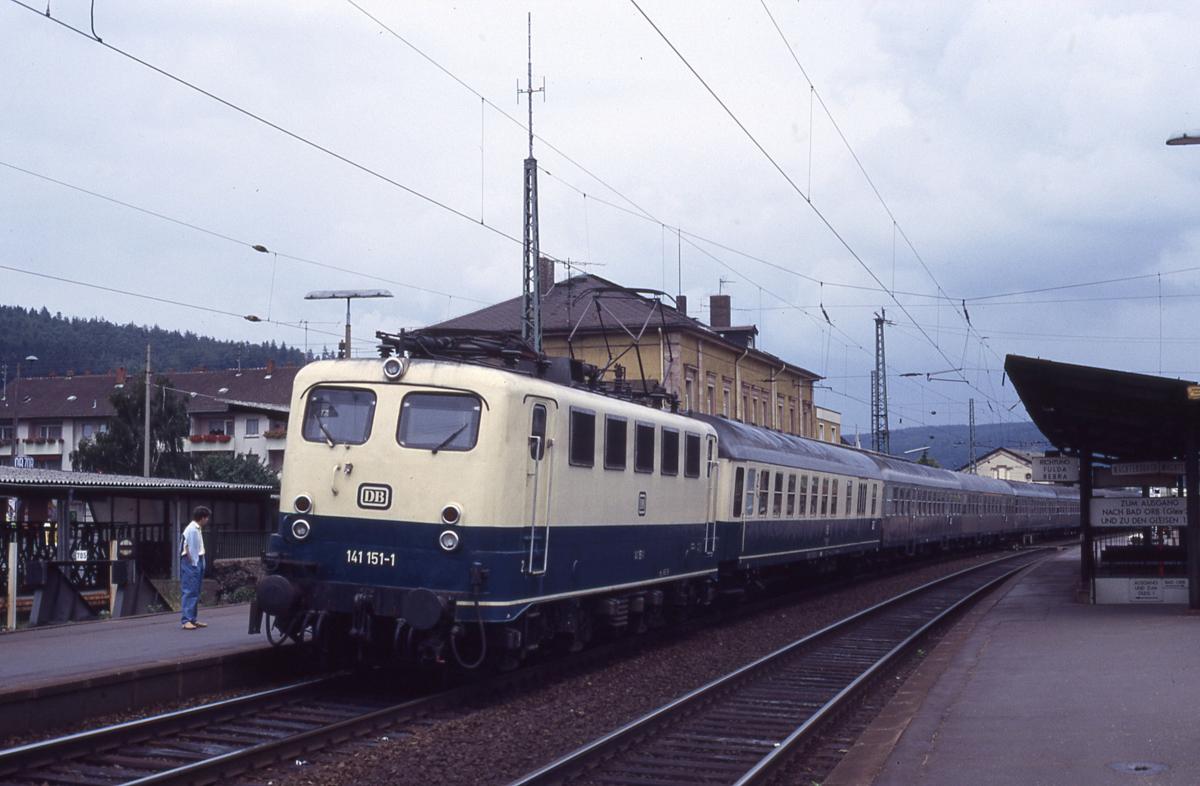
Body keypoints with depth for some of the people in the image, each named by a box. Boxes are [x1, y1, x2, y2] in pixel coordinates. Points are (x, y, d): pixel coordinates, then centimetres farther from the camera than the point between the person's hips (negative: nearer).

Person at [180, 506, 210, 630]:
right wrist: (193, 563, -16)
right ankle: (186, 620, -11)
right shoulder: (191, 529, -14)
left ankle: (193, 619, 16)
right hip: (191, 563, -10)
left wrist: (201, 564, 10)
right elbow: (187, 548, -17)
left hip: (198, 563, 10)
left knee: (195, 592, 11)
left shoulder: (198, 529, 14)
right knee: (189, 591, -10)